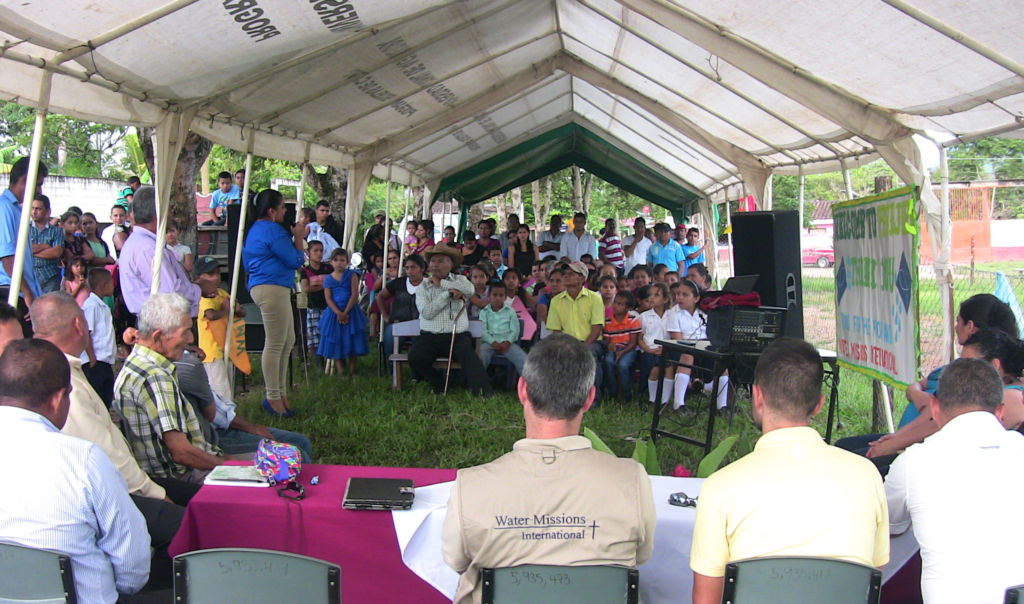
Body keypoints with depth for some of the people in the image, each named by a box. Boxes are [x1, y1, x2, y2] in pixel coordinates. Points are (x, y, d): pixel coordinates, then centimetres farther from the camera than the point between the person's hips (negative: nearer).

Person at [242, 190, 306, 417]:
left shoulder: (255, 229, 20)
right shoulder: (273, 230, -13)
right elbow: (296, 260, -14)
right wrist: (298, 237, 2)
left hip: (262, 286, 11)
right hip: (273, 289, -11)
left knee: (288, 341, 15)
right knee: (275, 345, -6)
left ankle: (281, 393, 19)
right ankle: (273, 398, 0)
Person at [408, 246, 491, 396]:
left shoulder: (459, 280, 15)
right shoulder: (423, 287, 12)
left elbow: (470, 289, -12)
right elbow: (426, 313, -5)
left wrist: (441, 283, -6)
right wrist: (448, 294, -10)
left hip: (458, 335, -1)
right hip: (429, 336, 1)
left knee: (467, 354, -32)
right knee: (415, 357, -26)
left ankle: (483, 392, -37)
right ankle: (438, 384, -1)